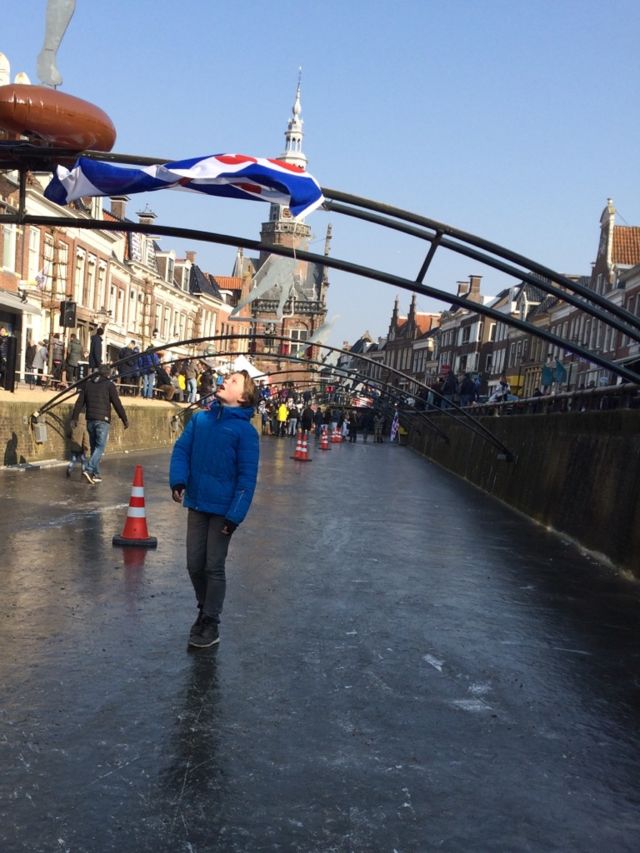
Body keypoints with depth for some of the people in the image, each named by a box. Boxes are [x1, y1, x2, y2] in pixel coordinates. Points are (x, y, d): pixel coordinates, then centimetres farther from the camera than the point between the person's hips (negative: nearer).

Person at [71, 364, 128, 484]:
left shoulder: (87, 384, 12)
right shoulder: (109, 385, -2)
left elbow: (79, 402, 10)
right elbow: (117, 404, -4)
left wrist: (74, 418, 13)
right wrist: (124, 420, 2)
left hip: (90, 420, 5)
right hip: (103, 420, -5)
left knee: (94, 446, 12)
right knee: (100, 447, -5)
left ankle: (95, 474, 11)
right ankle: (89, 469, -20)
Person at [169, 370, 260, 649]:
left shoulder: (245, 430, -12)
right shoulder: (200, 419, 2)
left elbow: (247, 476, -13)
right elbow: (181, 450, 2)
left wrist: (235, 515, -17)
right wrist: (178, 481, -15)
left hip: (223, 509, -4)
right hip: (196, 504, 4)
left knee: (214, 567, 4)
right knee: (195, 565, 12)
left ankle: (211, 623, 19)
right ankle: (204, 609, 35)